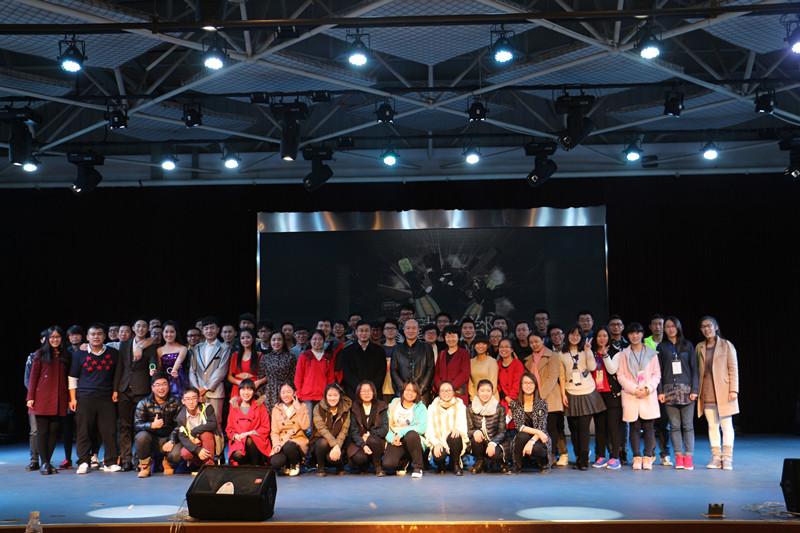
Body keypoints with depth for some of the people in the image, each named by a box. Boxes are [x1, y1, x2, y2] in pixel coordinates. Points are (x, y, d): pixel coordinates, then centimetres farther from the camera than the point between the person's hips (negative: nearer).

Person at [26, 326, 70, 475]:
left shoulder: (66, 356, 12)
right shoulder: (40, 354, 4)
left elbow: (68, 378, 10)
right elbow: (33, 376, 2)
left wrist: (70, 398, 4)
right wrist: (30, 397, -4)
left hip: (59, 399, 3)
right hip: (42, 398, -3)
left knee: (54, 431, 3)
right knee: (42, 431, -2)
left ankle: (48, 461, 11)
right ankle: (44, 463, 3)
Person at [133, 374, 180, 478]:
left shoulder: (175, 403, -1)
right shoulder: (143, 403, -3)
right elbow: (137, 425, -13)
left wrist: (171, 441, -24)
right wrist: (152, 425, -32)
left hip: (167, 439, 0)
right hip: (150, 439, 0)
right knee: (142, 436, -34)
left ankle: (167, 461, 10)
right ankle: (145, 465, -7)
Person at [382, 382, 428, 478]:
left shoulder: (420, 407, 0)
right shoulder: (394, 403, 8)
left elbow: (422, 428, -16)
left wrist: (401, 432, -21)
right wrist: (392, 438, -14)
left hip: (412, 439, -2)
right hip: (396, 441, 2)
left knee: (411, 435, -38)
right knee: (388, 464, -25)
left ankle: (417, 468, -17)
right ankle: (403, 462, 14)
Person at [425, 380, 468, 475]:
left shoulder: (460, 406, 3)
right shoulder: (433, 407, 4)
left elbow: (463, 425, -7)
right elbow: (430, 429, -4)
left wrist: (458, 429, -32)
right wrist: (436, 443, -22)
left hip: (455, 442, 0)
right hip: (438, 442, 0)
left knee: (455, 436, -34)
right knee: (438, 456, -32)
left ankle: (456, 464, -7)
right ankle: (441, 464, 9)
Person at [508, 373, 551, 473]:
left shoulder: (542, 404, -2)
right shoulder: (515, 404, 0)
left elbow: (542, 428, -11)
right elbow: (519, 426, -9)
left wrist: (532, 441, -28)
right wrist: (537, 432, -22)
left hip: (539, 440, -1)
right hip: (522, 439, 1)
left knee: (535, 449, -35)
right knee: (522, 436, -34)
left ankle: (543, 462, 2)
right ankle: (517, 465, -10)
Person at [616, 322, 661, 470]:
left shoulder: (651, 353, 7)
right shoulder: (624, 354, 7)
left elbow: (657, 374, 5)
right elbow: (620, 375, 2)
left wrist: (648, 388, -10)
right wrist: (634, 389, -9)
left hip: (649, 395, 0)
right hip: (630, 395, 0)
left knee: (649, 427, -3)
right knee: (635, 427, 1)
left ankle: (648, 457, 2)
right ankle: (637, 457, 5)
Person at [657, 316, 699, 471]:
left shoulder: (687, 345, 8)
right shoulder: (661, 347, 8)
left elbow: (694, 368, 5)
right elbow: (658, 371, 5)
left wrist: (695, 389, -4)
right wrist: (660, 391, -3)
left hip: (686, 389, 0)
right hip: (669, 390, 0)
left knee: (688, 425, -2)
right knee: (674, 425, 1)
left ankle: (688, 457, 1)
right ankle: (678, 457, 5)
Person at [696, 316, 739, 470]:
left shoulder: (726, 345, 0)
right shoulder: (699, 347, 10)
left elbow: (733, 369, -3)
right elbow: (697, 370, 11)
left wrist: (733, 390, -10)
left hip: (723, 391, -3)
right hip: (707, 393, 4)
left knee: (726, 425, 0)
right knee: (712, 425, 5)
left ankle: (727, 458, 3)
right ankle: (716, 457, 10)